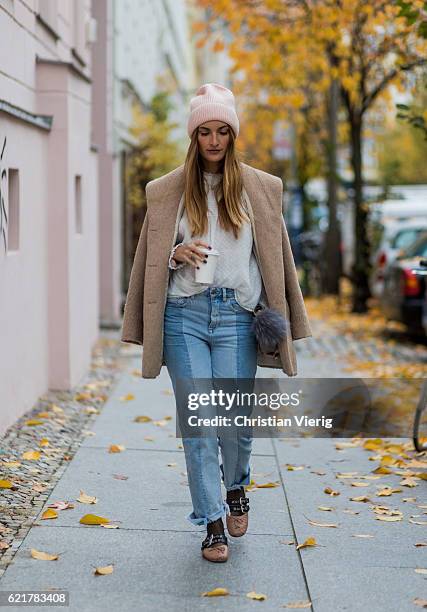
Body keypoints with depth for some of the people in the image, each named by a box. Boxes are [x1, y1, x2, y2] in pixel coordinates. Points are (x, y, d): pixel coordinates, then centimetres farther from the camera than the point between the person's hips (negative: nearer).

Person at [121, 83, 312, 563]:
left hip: (237, 315, 0)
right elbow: (153, 262, 14)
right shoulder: (166, 191, 9)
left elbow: (274, 258, 13)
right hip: (184, 315, 0)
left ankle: (236, 488, 29)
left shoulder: (260, 189, 10)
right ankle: (213, 523, 8)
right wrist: (178, 255, -8)